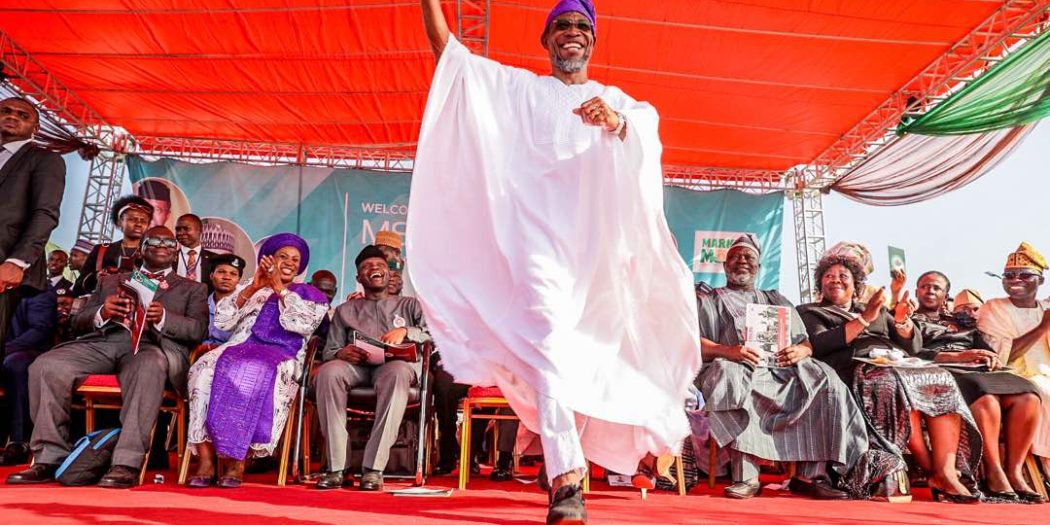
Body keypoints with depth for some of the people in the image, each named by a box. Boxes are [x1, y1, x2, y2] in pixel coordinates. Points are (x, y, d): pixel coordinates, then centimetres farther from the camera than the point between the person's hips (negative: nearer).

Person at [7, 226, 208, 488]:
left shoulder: (192, 289, 22)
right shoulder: (111, 280, 32)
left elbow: (199, 330, 5)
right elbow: (80, 321, 22)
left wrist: (163, 318, -15)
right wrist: (102, 314, -2)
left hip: (154, 345, -4)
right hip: (102, 341, 4)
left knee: (148, 367, -40)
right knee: (45, 366, -24)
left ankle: (126, 464, -40)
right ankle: (50, 457, -17)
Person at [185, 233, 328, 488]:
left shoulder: (311, 295, 18)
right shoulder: (249, 288, 25)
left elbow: (303, 324, -4)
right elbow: (222, 321, 9)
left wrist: (279, 288, -1)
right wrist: (253, 287, 1)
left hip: (281, 359, -3)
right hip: (239, 350, 3)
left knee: (258, 375, -37)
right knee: (206, 369, -30)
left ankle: (237, 463, -33)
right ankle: (206, 462, -30)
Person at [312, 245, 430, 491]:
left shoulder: (409, 305, 27)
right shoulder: (345, 310, 29)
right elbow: (329, 352, 18)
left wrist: (405, 331, -7)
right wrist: (341, 353, -7)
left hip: (395, 363, -1)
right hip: (356, 366, 2)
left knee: (397, 373, -40)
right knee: (328, 372, -35)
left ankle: (373, 468, -39)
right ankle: (337, 467, -31)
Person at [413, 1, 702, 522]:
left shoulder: (617, 100, 18)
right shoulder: (519, 88, 15)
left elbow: (649, 128, -4)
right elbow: (448, 51, 9)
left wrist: (617, 122, -26)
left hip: (597, 238, 3)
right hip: (536, 230, -2)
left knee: (587, 350, 8)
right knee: (550, 341, -20)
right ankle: (566, 481, -22)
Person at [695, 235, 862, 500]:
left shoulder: (777, 300, 31)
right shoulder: (709, 301, 22)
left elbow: (807, 344, 21)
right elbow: (695, 343, 4)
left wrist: (799, 352, -5)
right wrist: (729, 351, -16)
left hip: (781, 369, 4)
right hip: (738, 369, -3)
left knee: (824, 381, -24)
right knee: (728, 377, -38)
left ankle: (812, 474, -23)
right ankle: (746, 476, -37)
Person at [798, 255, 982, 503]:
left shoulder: (878, 311, 32)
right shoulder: (810, 312, 18)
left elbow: (913, 347, 20)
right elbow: (819, 345, -5)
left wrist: (902, 320, -1)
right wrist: (864, 319, -10)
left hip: (899, 365, 5)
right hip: (856, 370, -5)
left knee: (943, 380, -24)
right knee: (895, 383, -36)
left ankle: (947, 471, -32)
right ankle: (931, 471, -27)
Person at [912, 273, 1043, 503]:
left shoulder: (963, 322, 31)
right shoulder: (912, 320, 14)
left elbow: (987, 350, 19)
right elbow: (916, 354, -4)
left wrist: (992, 359, -5)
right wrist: (959, 356, -14)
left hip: (980, 372, 6)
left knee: (1028, 397, -23)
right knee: (987, 399, -36)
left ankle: (1014, 472, -21)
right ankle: (994, 474, -29)